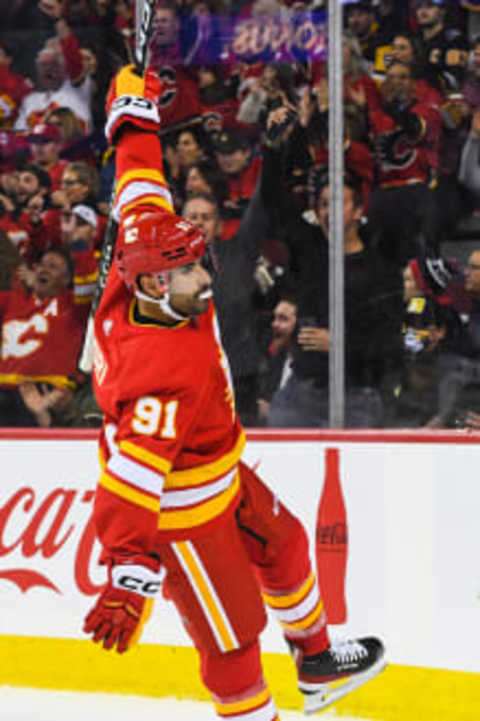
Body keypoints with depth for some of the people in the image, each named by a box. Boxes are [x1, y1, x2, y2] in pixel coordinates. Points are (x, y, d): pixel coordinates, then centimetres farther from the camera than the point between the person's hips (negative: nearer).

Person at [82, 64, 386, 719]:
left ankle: (318, 665, 52)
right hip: (180, 511, -11)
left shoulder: (139, 282, -17)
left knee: (284, 545, 29)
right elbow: (131, 478, -44)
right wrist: (128, 581, -50)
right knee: (233, 638, -1)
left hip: (224, 473, 11)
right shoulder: (162, 374, -40)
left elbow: (142, 196, -1)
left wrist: (135, 114, 11)